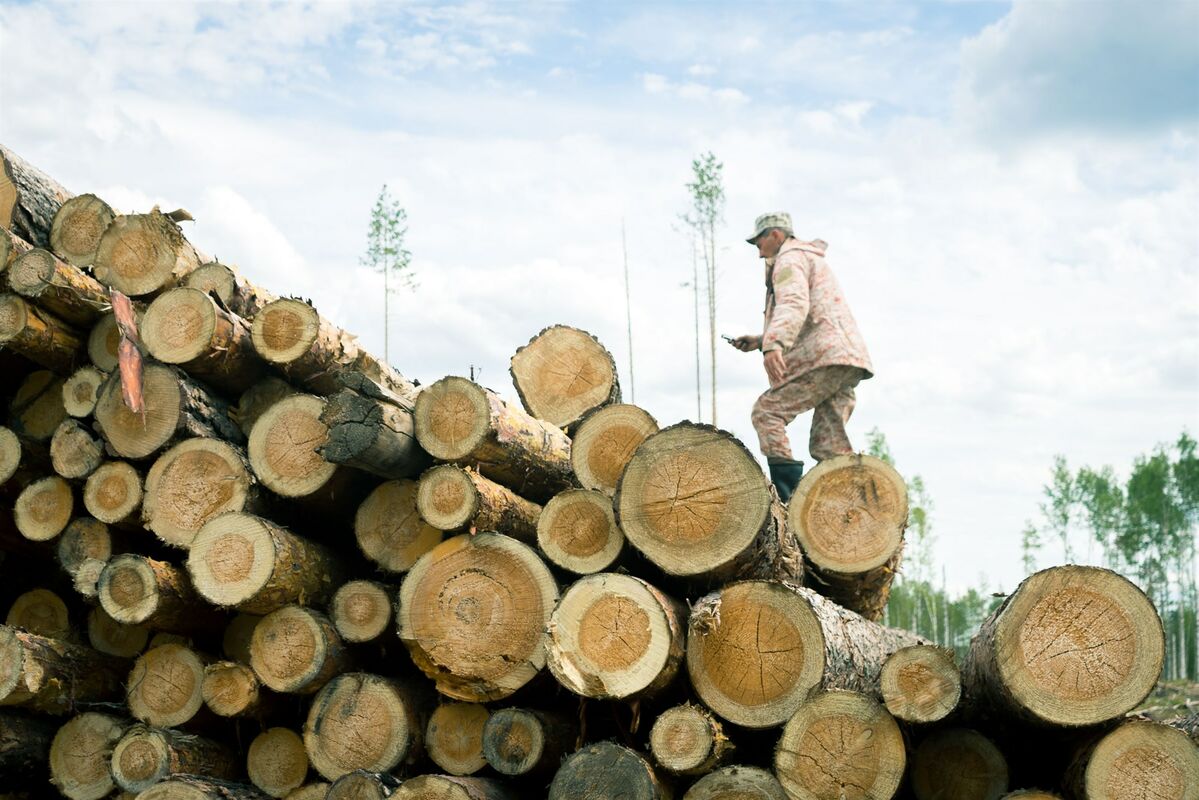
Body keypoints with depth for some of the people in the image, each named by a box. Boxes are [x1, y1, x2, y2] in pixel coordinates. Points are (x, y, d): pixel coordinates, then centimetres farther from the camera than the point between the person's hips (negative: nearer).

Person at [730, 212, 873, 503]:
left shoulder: (790, 259, 1)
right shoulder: (812, 260, 34)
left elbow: (794, 304, -21)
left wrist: (773, 345, -37)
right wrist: (760, 340, 32)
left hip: (824, 358, -10)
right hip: (848, 359, 10)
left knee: (767, 412, -8)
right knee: (827, 443, 6)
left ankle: (786, 493, -19)